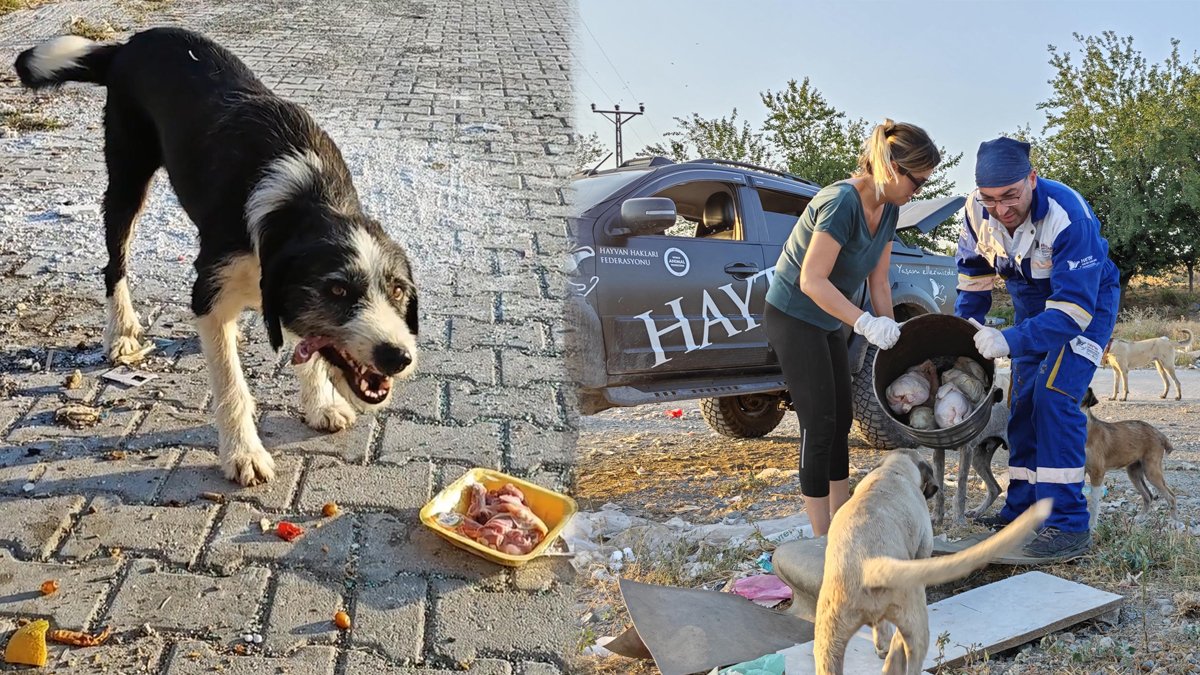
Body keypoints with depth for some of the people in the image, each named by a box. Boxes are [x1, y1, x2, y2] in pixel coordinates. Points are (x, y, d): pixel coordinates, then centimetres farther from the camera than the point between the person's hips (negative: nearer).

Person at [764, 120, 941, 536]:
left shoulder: (887, 209, 1)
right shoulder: (842, 202, -26)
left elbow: (878, 280, 5)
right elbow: (811, 280, -29)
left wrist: (889, 332, -2)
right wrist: (865, 323, -32)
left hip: (827, 322, 9)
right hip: (792, 317, -9)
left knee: (840, 422, 11)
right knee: (818, 424, -8)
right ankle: (822, 539, 0)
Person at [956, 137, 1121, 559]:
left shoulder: (1069, 217, -37)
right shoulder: (977, 210, -19)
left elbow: (1074, 308, -38)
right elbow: (974, 273, 1)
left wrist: (1010, 342, -48)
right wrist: (965, 326, -10)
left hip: (1086, 305, -6)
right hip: (1033, 308, 7)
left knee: (1055, 396, -22)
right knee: (1022, 403, 7)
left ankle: (1069, 525, -20)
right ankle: (1021, 510, 20)